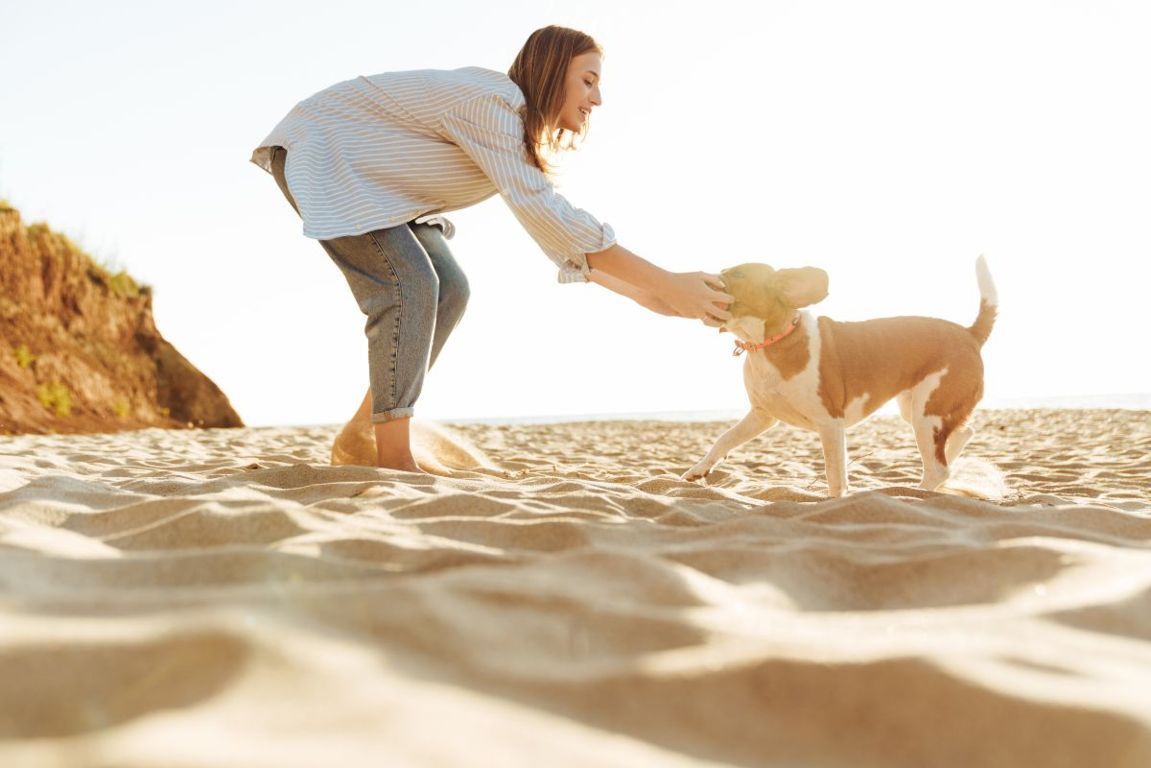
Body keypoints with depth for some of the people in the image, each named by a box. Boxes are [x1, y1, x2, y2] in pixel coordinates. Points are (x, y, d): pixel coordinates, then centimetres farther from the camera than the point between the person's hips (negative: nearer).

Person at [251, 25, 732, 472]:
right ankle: (394, 462, -18)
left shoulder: (520, 138, 2)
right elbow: (541, 211, -36)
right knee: (409, 286, -23)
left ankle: (357, 438, 4)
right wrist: (663, 283, -36)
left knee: (449, 291, -2)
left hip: (365, 174, 10)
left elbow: (562, 234, 2)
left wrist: (644, 295, -9)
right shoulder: (493, 101, -29)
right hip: (320, 153, -10)